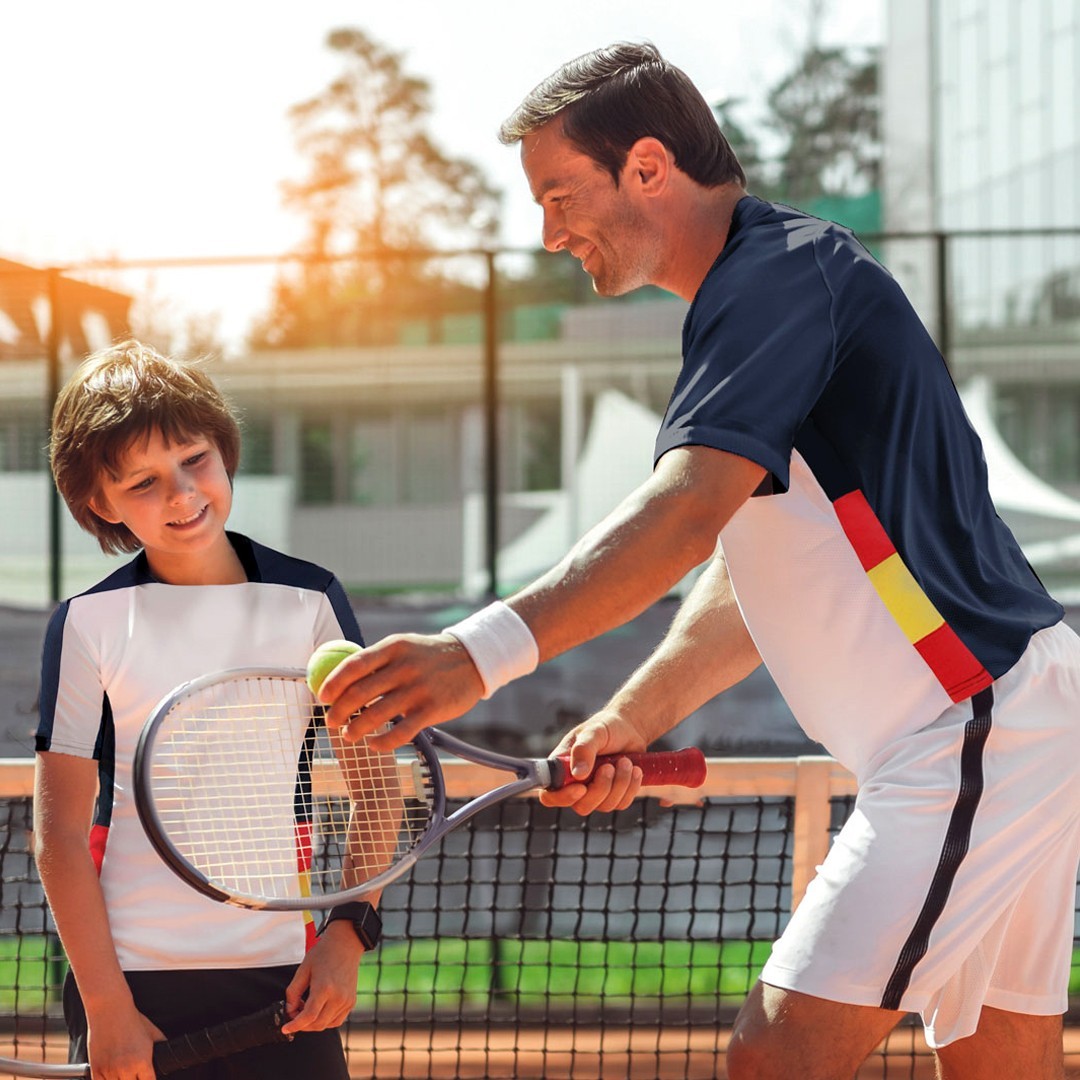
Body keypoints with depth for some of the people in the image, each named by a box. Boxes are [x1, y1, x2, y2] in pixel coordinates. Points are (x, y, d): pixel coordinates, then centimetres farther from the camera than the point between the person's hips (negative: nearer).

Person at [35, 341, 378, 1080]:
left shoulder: (310, 600, 3)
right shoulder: (88, 624, -1)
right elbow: (60, 830, -1)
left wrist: (349, 933, -2)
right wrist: (105, 1006, -7)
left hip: (281, 973, 1)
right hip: (133, 978, -1)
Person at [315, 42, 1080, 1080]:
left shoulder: (780, 272, -14)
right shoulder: (757, 298, 19)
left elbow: (687, 510, -29)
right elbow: (757, 582, 21)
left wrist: (485, 651, -38)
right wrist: (630, 720, 9)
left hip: (976, 730, -11)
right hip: (996, 732, 11)